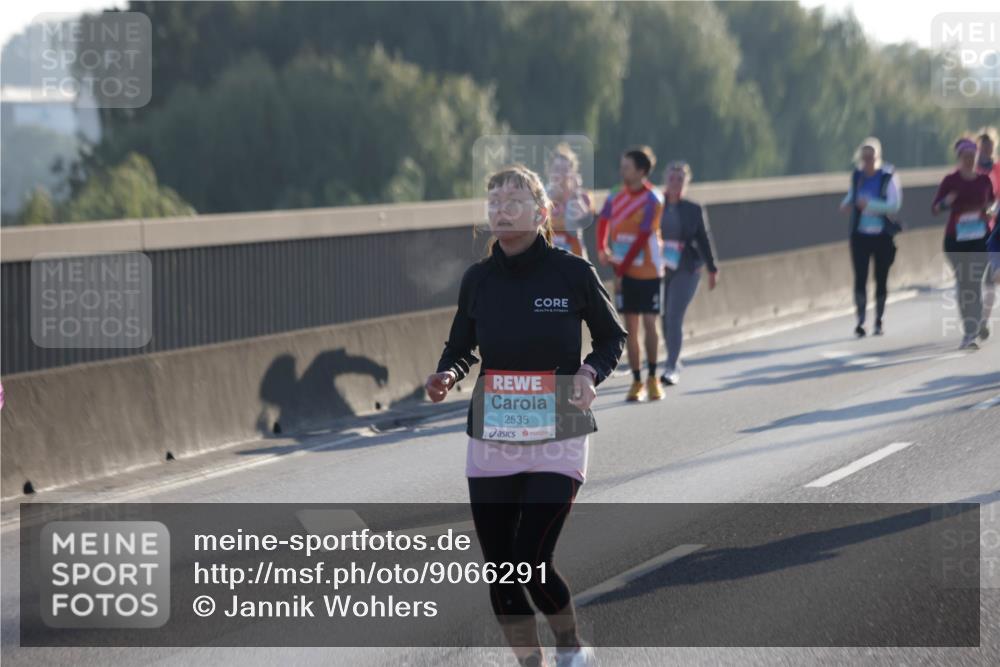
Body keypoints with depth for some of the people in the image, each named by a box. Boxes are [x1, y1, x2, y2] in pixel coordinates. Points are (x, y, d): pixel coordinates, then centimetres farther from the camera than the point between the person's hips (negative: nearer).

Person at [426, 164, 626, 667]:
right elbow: (460, 348, 13)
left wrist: (590, 373, -14)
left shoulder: (573, 273, -8)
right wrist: (448, 376, -9)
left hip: (557, 441, -4)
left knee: (530, 562, -12)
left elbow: (612, 336, 6)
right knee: (500, 569, 4)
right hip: (490, 441, 4)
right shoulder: (477, 280, 1)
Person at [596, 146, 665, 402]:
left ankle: (652, 378, 10)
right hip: (623, 271, 4)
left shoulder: (652, 200, -12)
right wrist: (602, 249, -15)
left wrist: (621, 269, -14)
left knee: (649, 323, -4)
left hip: (648, 271, -4)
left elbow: (642, 238, -14)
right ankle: (636, 381, 8)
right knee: (630, 326, 3)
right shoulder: (615, 196, 4)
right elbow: (603, 222, 5)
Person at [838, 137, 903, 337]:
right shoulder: (857, 175, 2)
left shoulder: (888, 176, -10)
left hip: (882, 236, -2)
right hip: (860, 234, 2)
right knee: (860, 277, -7)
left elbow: (895, 205, -16)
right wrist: (847, 203, -2)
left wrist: (870, 204, -27)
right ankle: (860, 321, -4)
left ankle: (879, 321, 21)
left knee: (881, 279, 8)